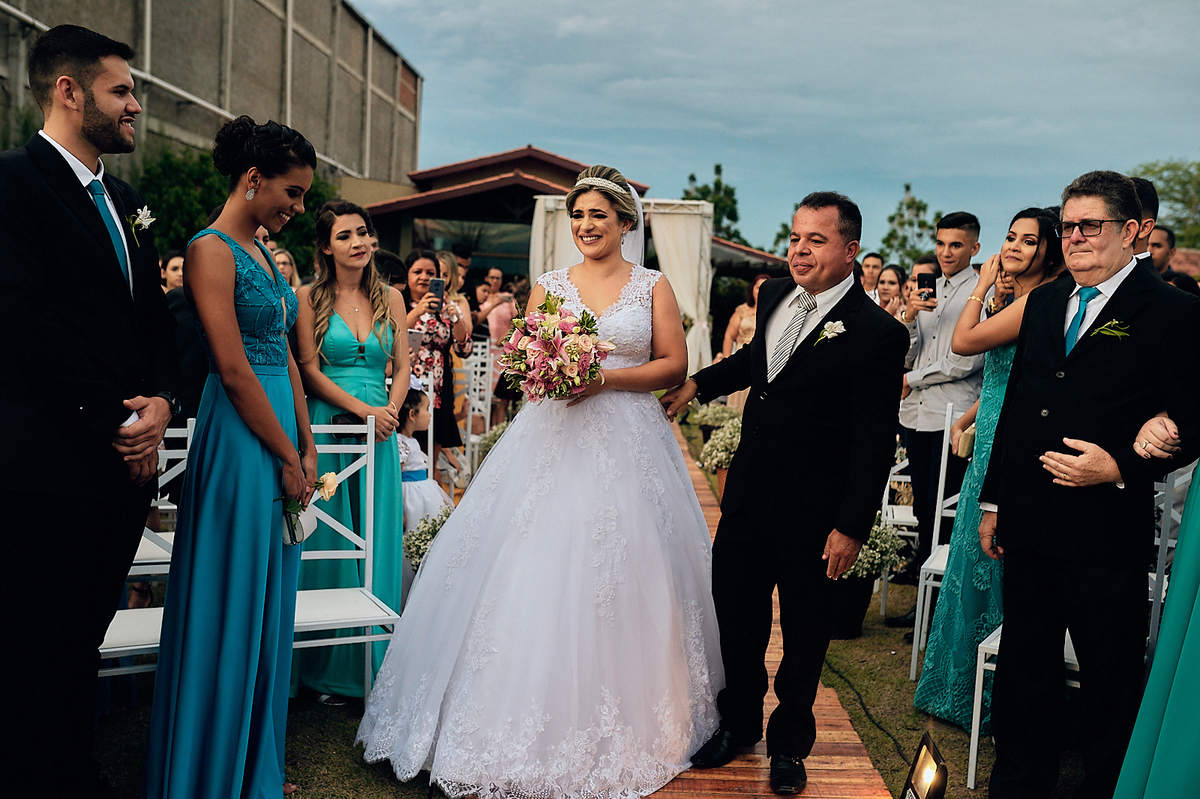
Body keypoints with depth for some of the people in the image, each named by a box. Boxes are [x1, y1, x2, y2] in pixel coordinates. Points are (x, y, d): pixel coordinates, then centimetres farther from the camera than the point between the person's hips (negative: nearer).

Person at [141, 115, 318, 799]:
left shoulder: (265, 253, 15)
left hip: (281, 438, 9)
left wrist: (307, 446, 9)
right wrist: (287, 459, -12)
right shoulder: (212, 250, -13)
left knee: (271, 605, 15)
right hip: (240, 443, -9)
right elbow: (235, 371, -18)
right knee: (232, 607, 2)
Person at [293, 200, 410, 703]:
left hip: (380, 433, 3)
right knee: (330, 542, 2)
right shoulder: (309, 298, 1)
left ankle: (376, 664, 18)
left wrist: (391, 412, -8)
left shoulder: (390, 298, 10)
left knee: (378, 542, 6)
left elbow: (402, 367, 9)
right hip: (328, 428, -3)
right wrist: (364, 409, -14)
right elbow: (309, 369, -5)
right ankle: (329, 669, 14)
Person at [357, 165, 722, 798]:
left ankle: (619, 731, 19)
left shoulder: (653, 286, 7)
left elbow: (675, 364, -1)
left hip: (627, 445, -1)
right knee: (535, 573, -2)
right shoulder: (549, 285, 11)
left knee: (620, 579, 2)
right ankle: (534, 719, 12)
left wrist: (605, 377, -13)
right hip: (553, 440, 1)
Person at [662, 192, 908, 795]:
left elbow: (875, 443, -17)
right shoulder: (774, 294, 2)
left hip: (811, 512, -6)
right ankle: (738, 722, 40)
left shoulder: (877, 333, -18)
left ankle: (789, 742, 37)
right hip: (747, 492, 6)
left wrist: (852, 527, -17)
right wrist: (696, 385, 23)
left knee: (804, 631, 14)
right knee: (734, 612, 17)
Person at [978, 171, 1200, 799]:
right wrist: (994, 500, 13)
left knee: (1110, 678, 11)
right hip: (1028, 523, 6)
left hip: (1106, 533, -5)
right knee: (1022, 666, 17)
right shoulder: (1044, 302, 11)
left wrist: (1120, 466, -21)